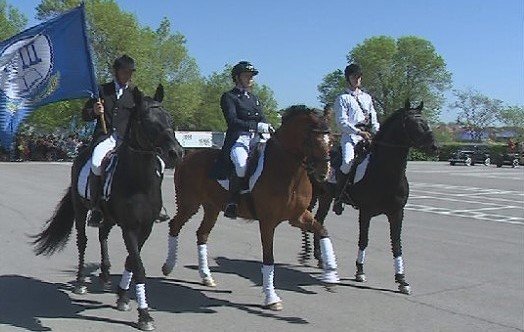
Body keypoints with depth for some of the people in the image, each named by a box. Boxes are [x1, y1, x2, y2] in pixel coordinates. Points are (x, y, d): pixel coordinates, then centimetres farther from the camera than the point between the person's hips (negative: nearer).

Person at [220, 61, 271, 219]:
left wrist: (268, 129, -4)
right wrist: (257, 126, -21)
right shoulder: (229, 96, 4)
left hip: (256, 139, 8)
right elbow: (232, 121, -12)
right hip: (237, 140, -7)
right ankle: (231, 202, -21)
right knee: (242, 164, -36)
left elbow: (263, 121, 20)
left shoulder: (254, 98, 26)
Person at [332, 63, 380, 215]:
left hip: (367, 135, 6)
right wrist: (359, 132, -17)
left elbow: (374, 118, 22)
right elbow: (342, 122, -6)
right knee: (348, 161, -29)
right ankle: (338, 197, -15)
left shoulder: (367, 97, 24)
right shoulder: (342, 98, 5)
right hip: (350, 135, -6)